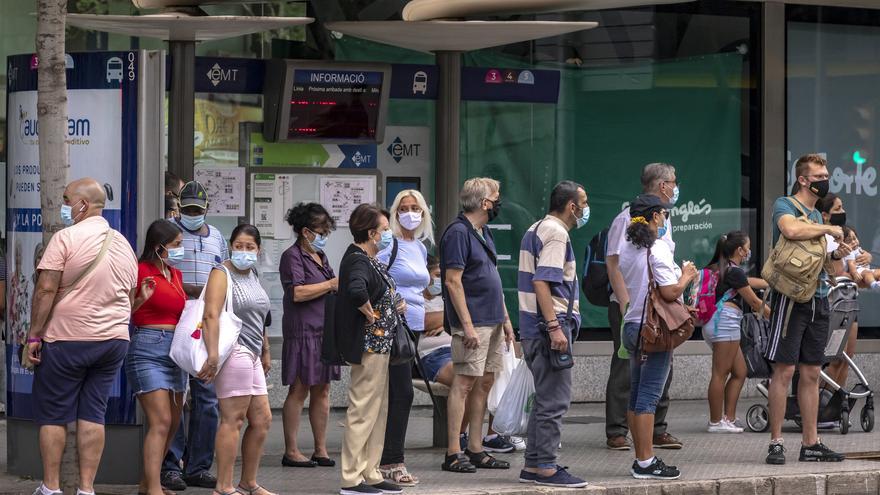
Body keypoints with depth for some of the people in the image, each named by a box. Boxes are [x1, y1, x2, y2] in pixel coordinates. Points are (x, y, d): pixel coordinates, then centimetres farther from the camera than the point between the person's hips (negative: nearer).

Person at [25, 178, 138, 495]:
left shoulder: (66, 238, -11)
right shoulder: (123, 245, 10)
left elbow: (46, 290, -15)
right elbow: (129, 298, 16)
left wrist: (34, 336, -10)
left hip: (67, 340, -6)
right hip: (113, 340, 6)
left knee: (52, 415, 4)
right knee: (92, 415, 7)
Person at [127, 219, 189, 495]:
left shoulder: (175, 274, 16)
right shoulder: (141, 271, -10)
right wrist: (141, 299, -26)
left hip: (175, 350, 9)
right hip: (148, 350, -9)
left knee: (173, 423, 12)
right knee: (160, 422, -15)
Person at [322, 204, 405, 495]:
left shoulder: (370, 260, 14)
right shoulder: (357, 261, -17)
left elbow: (383, 291, 31)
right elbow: (356, 290, -38)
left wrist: (395, 303, 11)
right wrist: (370, 314, -23)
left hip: (380, 344, 10)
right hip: (368, 344, -10)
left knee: (379, 412, 14)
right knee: (363, 411, -6)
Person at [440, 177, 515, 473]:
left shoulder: (483, 233, 17)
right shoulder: (458, 233, -12)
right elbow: (453, 281, -17)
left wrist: (505, 318, 19)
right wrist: (467, 324, -21)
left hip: (492, 322, 9)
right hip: (473, 322, -9)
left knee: (485, 383, 10)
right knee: (464, 383, -9)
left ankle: (475, 450, 14)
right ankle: (453, 454, -8)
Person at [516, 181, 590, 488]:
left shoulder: (536, 230, 19)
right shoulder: (555, 233, -13)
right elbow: (542, 282, -22)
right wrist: (554, 327, -26)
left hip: (535, 328, 10)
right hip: (548, 326, -10)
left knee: (546, 399, 15)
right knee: (554, 401, -8)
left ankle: (533, 465, 18)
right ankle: (546, 468, -7)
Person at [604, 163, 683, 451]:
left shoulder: (663, 221, 16)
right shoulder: (628, 219, -10)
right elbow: (614, 264, -14)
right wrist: (625, 305, -20)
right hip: (631, 307, -8)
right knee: (625, 371, -4)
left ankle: (657, 431, 15)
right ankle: (616, 433, 0)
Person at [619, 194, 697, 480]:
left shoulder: (627, 249, 11)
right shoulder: (658, 248, -14)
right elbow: (670, 292, -20)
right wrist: (686, 276, -1)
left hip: (632, 325, 8)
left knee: (636, 395, 11)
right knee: (648, 397, -7)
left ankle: (641, 459, 16)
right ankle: (646, 463, -6)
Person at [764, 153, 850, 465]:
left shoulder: (817, 215, 20)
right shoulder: (785, 206, -4)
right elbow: (791, 230, -27)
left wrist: (836, 255, 7)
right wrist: (828, 229, -15)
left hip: (817, 298, 8)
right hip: (791, 296, -8)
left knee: (811, 374, 8)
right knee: (785, 370, -8)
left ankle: (810, 444, 11)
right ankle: (776, 443, -6)